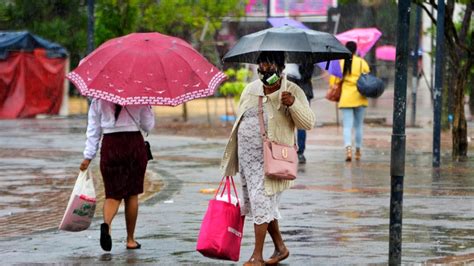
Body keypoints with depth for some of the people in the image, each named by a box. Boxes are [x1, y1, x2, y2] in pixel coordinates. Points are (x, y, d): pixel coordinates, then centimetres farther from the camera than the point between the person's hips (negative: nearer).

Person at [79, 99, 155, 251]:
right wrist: (148, 108, 22)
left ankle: (107, 223, -28)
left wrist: (88, 157, 7)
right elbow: (148, 126, 6)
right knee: (132, 194, 11)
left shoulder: (98, 100, 4)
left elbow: (93, 130, 5)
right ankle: (130, 239, 15)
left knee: (113, 194, 4)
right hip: (134, 144, -1)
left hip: (110, 146, 1)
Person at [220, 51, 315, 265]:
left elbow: (308, 123, -12)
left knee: (261, 199, -11)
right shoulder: (250, 89, 10)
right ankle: (280, 247, 27)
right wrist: (232, 158, 19)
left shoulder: (292, 91, -6)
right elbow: (240, 119, 20)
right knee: (261, 202, 12)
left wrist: (293, 104, -29)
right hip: (247, 155, 6)